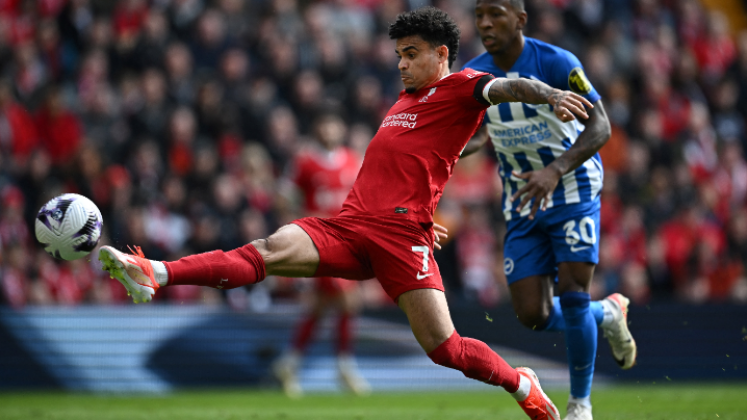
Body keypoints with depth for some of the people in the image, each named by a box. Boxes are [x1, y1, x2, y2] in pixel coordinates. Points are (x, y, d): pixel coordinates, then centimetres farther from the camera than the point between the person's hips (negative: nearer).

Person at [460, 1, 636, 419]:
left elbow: (599, 127, -22)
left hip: (574, 192, -5)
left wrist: (555, 171, -37)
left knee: (573, 296, -16)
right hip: (522, 204, 5)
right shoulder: (474, 76, -3)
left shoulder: (557, 64, -18)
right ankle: (609, 313, 27)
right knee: (533, 316, -4)